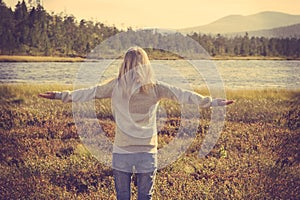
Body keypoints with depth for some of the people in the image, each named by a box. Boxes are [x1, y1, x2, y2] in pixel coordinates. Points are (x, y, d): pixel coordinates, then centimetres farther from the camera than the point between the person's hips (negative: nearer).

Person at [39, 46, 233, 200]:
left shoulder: (116, 86, -2)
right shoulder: (155, 88, -3)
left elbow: (89, 92, 5)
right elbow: (183, 95, -1)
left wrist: (62, 95, 16)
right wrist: (212, 102, 4)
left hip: (121, 152, 0)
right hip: (148, 152, 0)